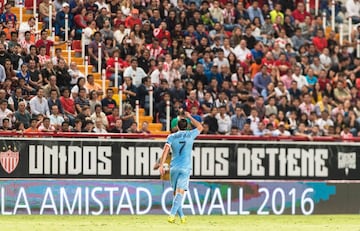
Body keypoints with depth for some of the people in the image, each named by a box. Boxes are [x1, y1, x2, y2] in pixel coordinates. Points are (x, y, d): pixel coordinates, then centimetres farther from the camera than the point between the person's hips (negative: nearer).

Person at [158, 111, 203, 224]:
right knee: (180, 192, -10)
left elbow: (166, 150, -8)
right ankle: (172, 214, -27)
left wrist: (161, 165, -9)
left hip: (174, 168, 1)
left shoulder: (172, 137, 4)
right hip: (185, 168, -1)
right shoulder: (190, 135, 5)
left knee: (176, 192, 13)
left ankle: (181, 216, 13)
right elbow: (200, 127, 24)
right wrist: (190, 117, 33)